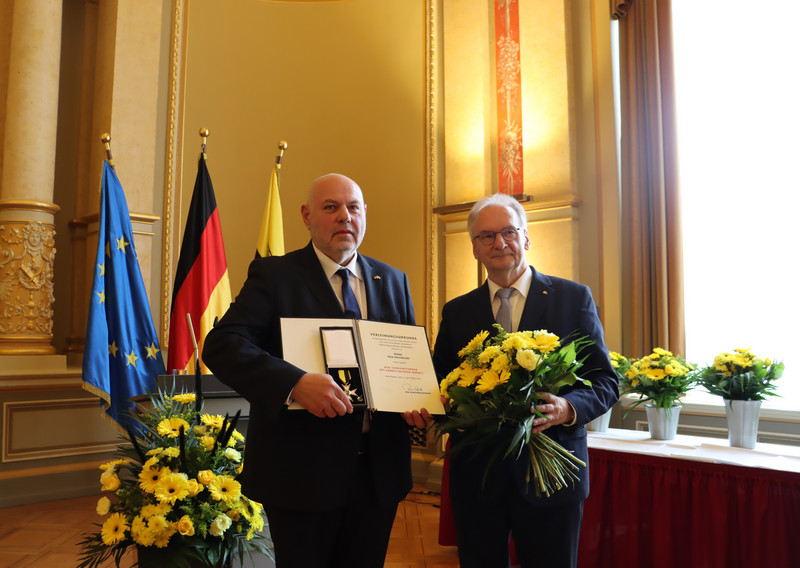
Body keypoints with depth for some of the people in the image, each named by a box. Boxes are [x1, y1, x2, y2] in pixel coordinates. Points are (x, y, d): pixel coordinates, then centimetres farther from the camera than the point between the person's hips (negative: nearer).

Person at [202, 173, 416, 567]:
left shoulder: (393, 281, 10)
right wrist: (295, 382, -32)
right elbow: (221, 345, -17)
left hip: (379, 472, 4)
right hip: (302, 472, -4)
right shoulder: (274, 274, -5)